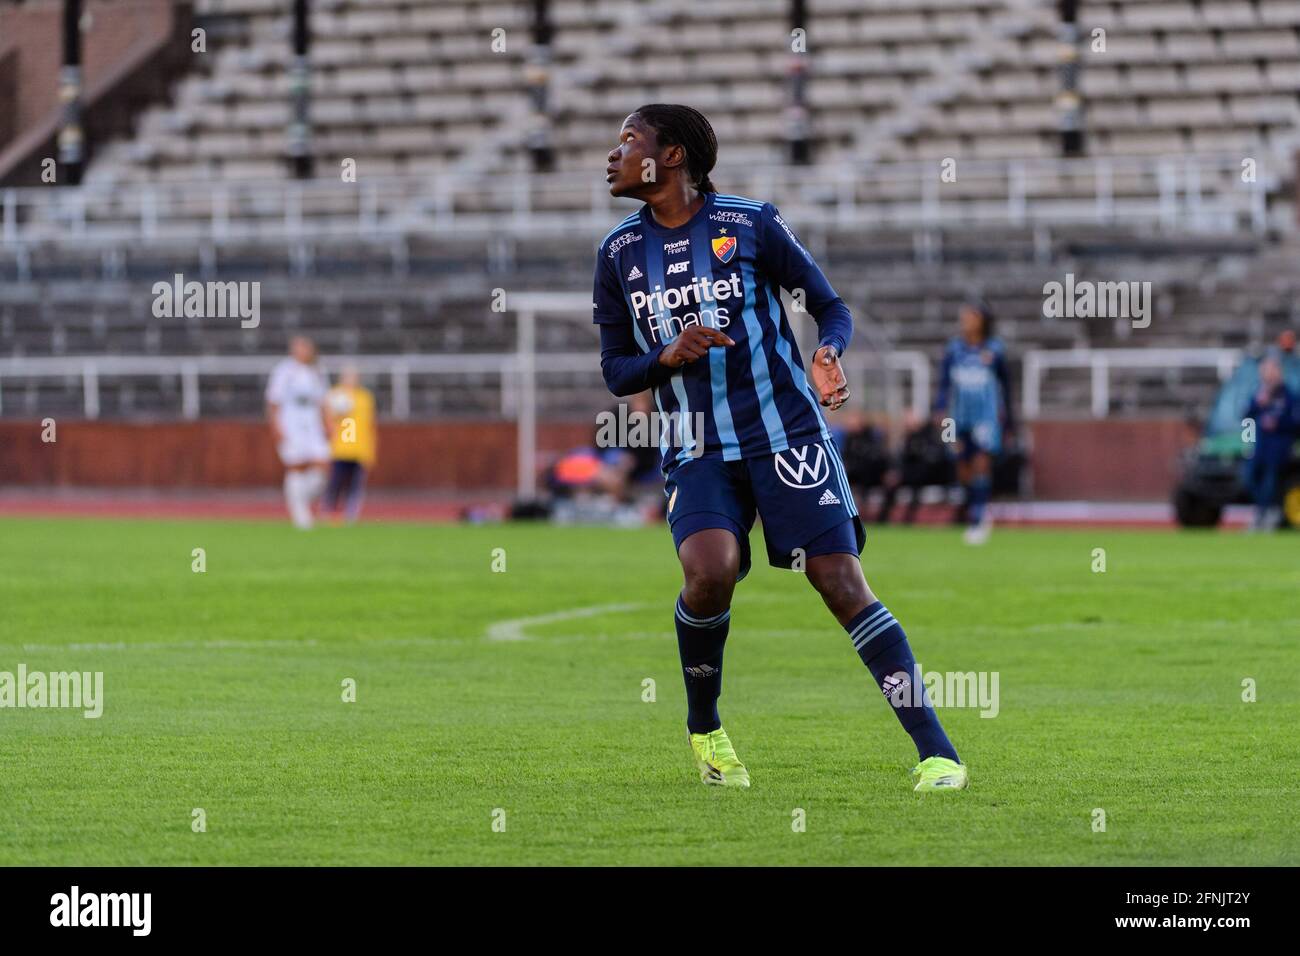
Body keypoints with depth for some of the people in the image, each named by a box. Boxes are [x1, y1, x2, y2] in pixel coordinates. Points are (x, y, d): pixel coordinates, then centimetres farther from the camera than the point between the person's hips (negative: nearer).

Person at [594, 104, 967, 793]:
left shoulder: (751, 224, -2)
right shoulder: (619, 254, 7)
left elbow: (830, 305, 6)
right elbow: (616, 371, 12)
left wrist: (829, 354, -16)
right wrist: (668, 356, -10)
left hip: (787, 432, -2)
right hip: (697, 451, 2)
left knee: (842, 582, -11)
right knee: (710, 569, -25)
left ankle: (935, 751, -9)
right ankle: (705, 730, 0)